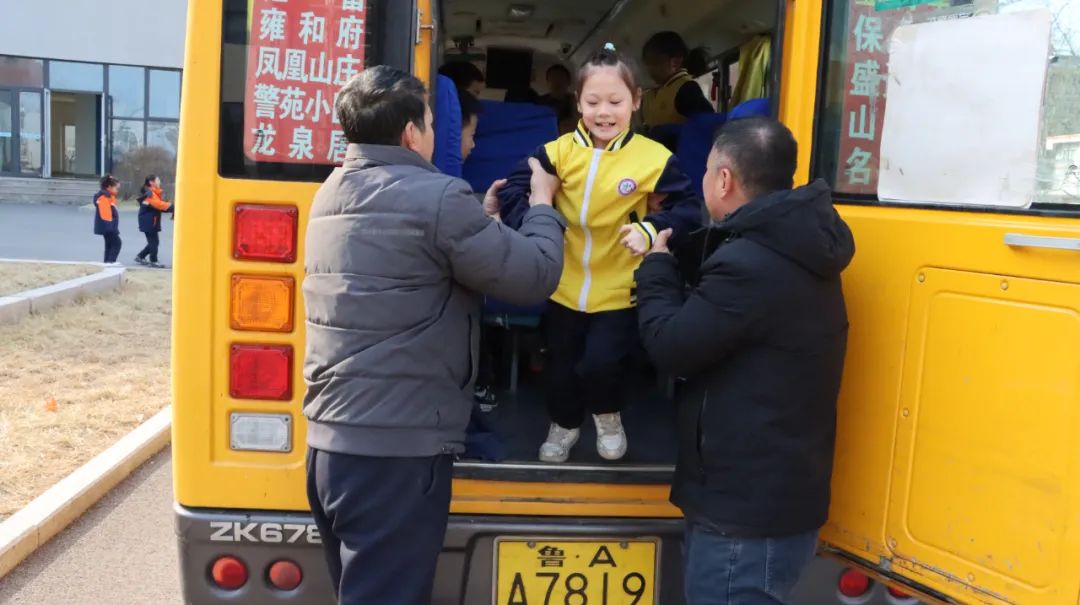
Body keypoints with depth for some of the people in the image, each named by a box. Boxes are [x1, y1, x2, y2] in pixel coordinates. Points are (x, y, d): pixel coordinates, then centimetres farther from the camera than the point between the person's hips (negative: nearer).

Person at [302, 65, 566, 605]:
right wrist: (542, 206, 7)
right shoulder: (436, 197, -15)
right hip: (397, 453, -8)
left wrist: (482, 219, 22)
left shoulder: (332, 194, 11)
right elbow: (534, 276, -10)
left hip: (330, 442, 9)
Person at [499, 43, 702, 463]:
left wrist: (652, 229, -30)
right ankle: (564, 424, 49)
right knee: (562, 364, 19)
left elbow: (689, 208, -12)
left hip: (619, 290, -3)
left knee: (600, 363, -8)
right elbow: (515, 189, -7)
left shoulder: (654, 158, -13)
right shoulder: (559, 151, -8)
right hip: (565, 285, 3)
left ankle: (608, 417, 29)